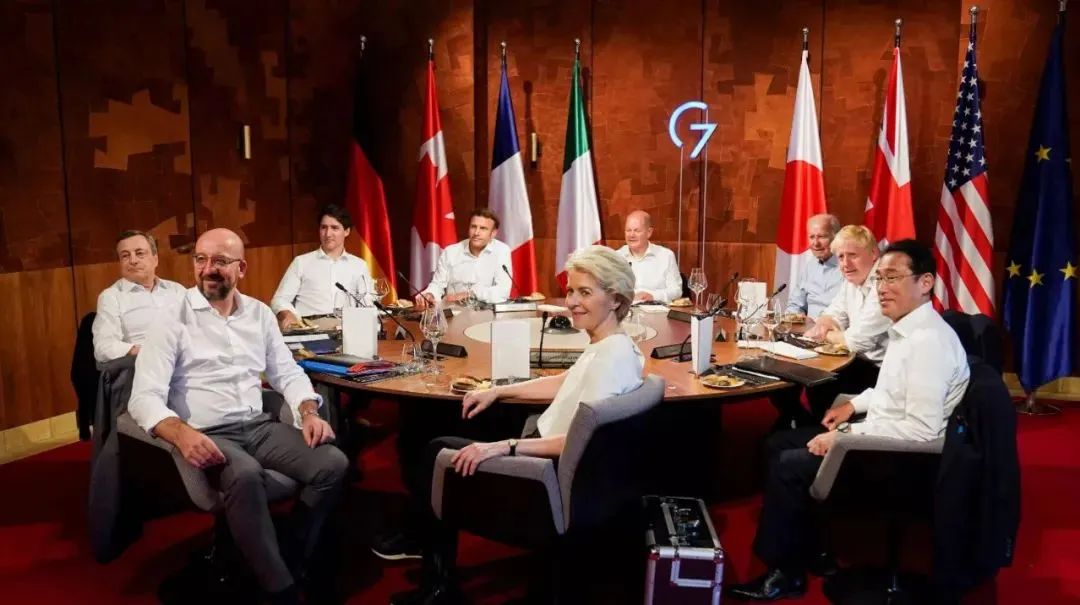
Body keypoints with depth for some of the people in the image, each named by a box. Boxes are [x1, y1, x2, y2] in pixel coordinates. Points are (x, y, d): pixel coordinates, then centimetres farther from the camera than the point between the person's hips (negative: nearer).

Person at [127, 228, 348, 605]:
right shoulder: (173, 320, -6)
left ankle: (292, 568, -1)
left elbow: (287, 372, 15)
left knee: (333, 463, -17)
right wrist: (182, 433, -33)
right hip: (207, 436, -5)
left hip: (259, 426, 5)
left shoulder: (259, 314, 10)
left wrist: (308, 412, -5)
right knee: (245, 475, -37)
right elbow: (145, 396, -13)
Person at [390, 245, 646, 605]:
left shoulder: (612, 356, -25)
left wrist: (503, 447, -32)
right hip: (551, 458, 10)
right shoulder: (607, 346, 5)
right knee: (441, 447, 17)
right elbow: (566, 384, 21)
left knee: (440, 453, 4)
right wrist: (497, 391, 18)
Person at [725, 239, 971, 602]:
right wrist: (855, 404, 9)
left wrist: (846, 435, -23)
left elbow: (921, 429, -29)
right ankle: (801, 547, 16)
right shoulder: (907, 328, 6)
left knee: (789, 465, -13)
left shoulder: (929, 340, -25)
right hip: (882, 439, 10)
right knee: (779, 444, 8)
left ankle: (785, 571, 6)